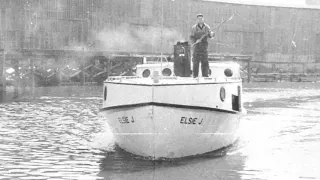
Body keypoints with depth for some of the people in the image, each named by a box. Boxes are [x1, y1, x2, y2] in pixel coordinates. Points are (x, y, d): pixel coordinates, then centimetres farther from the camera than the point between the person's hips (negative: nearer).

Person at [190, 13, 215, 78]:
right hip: (196, 46, -1)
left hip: (204, 45, 1)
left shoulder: (207, 27, 7)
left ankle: (205, 75, 7)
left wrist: (211, 34, -19)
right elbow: (191, 37, 2)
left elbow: (209, 35, 4)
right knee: (196, 61, -2)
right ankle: (195, 75, 3)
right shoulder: (194, 27, 4)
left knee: (205, 61, 1)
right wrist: (195, 41, -16)